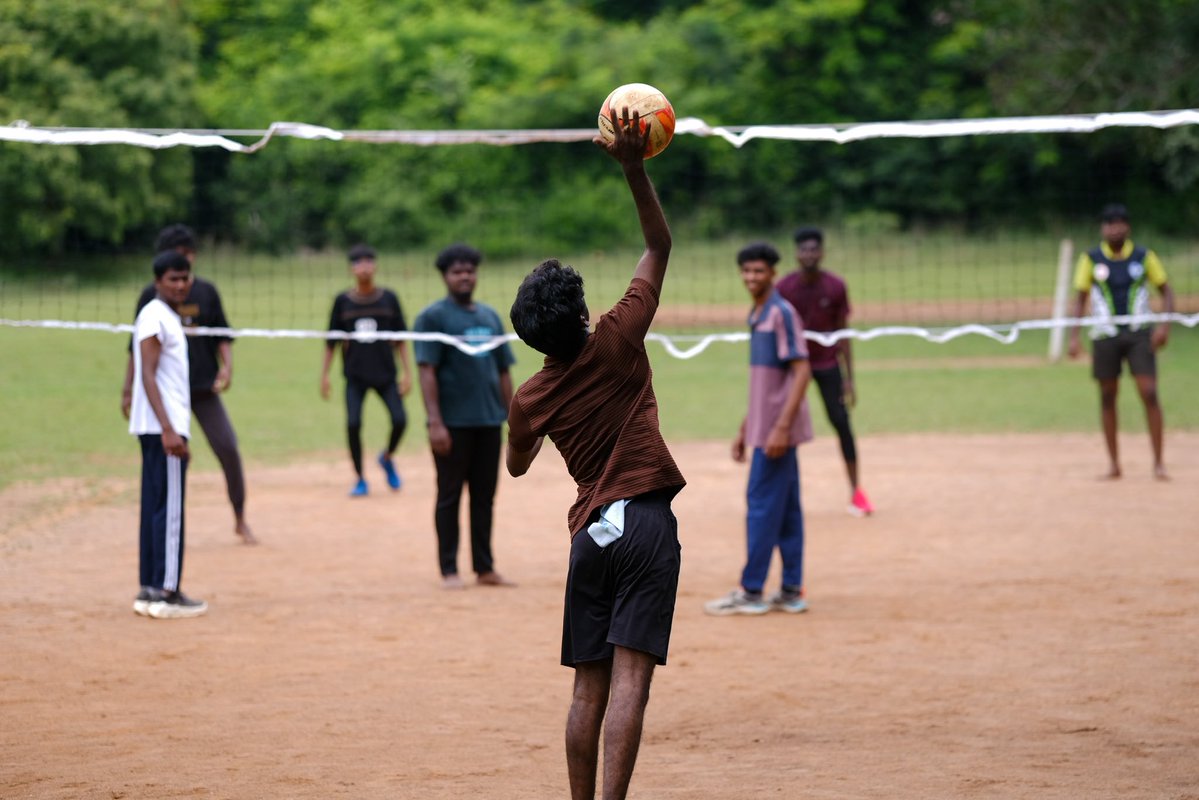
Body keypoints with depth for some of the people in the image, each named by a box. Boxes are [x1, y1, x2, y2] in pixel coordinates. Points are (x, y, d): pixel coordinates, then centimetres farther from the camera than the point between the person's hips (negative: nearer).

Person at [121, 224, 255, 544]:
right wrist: (128, 389, 2)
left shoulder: (206, 291, 8)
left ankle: (240, 520, 9)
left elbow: (223, 336, 9)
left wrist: (227, 366, -10)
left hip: (204, 388, 1)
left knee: (228, 449, -6)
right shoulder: (152, 295, 3)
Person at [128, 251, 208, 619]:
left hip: (165, 426, 10)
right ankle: (165, 593, -9)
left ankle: (149, 591, 15)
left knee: (156, 507, 11)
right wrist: (168, 429, -25)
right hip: (162, 426, -10)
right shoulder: (154, 317, -11)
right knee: (169, 509, -9)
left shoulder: (170, 318, 18)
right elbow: (148, 375, -18)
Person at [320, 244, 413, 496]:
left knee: (399, 419, -13)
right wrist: (325, 374, 4)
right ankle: (360, 480, 6)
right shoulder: (342, 301, 2)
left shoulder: (388, 298, 2)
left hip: (385, 374, 0)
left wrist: (406, 372, 0)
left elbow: (400, 339, 5)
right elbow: (332, 342, 7)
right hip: (355, 375, 0)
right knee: (353, 424, -11)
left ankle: (387, 458, 18)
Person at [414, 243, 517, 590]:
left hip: (489, 420, 5)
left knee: (484, 496, 9)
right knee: (450, 496, 0)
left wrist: (513, 417, 12)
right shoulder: (432, 317, -4)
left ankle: (484, 568, 14)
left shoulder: (490, 316, 14)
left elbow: (503, 371, 17)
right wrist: (435, 422, -18)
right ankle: (449, 570, 4)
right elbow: (426, 370, -11)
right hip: (453, 423, -5)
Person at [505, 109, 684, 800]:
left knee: (590, 687, 9)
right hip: (646, 522, -4)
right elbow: (659, 247, 2)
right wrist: (635, 168, -1)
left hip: (590, 532, 4)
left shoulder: (532, 398, 5)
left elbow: (517, 464, 26)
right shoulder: (616, 343, -5)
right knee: (629, 679, -12)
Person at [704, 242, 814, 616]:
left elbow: (802, 371, -18)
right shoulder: (757, 316, 15)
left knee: (762, 505, -6)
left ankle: (751, 592, -3)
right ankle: (791, 592, 12)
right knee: (785, 508, 10)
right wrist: (745, 430, 22)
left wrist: (782, 427, -23)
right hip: (765, 428, 9)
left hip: (778, 429, -9)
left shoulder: (782, 313, -13)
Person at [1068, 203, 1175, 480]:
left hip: (1139, 334, -1)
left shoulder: (1144, 256, 1)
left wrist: (1164, 325, -8)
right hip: (1105, 336, 1)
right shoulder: (1091, 259, 2)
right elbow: (1080, 298, 7)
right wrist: (1074, 336, -2)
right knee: (1107, 396, 4)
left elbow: (1166, 291, 7)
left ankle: (1158, 463, -6)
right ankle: (1113, 463, 13)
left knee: (1149, 393, -10)